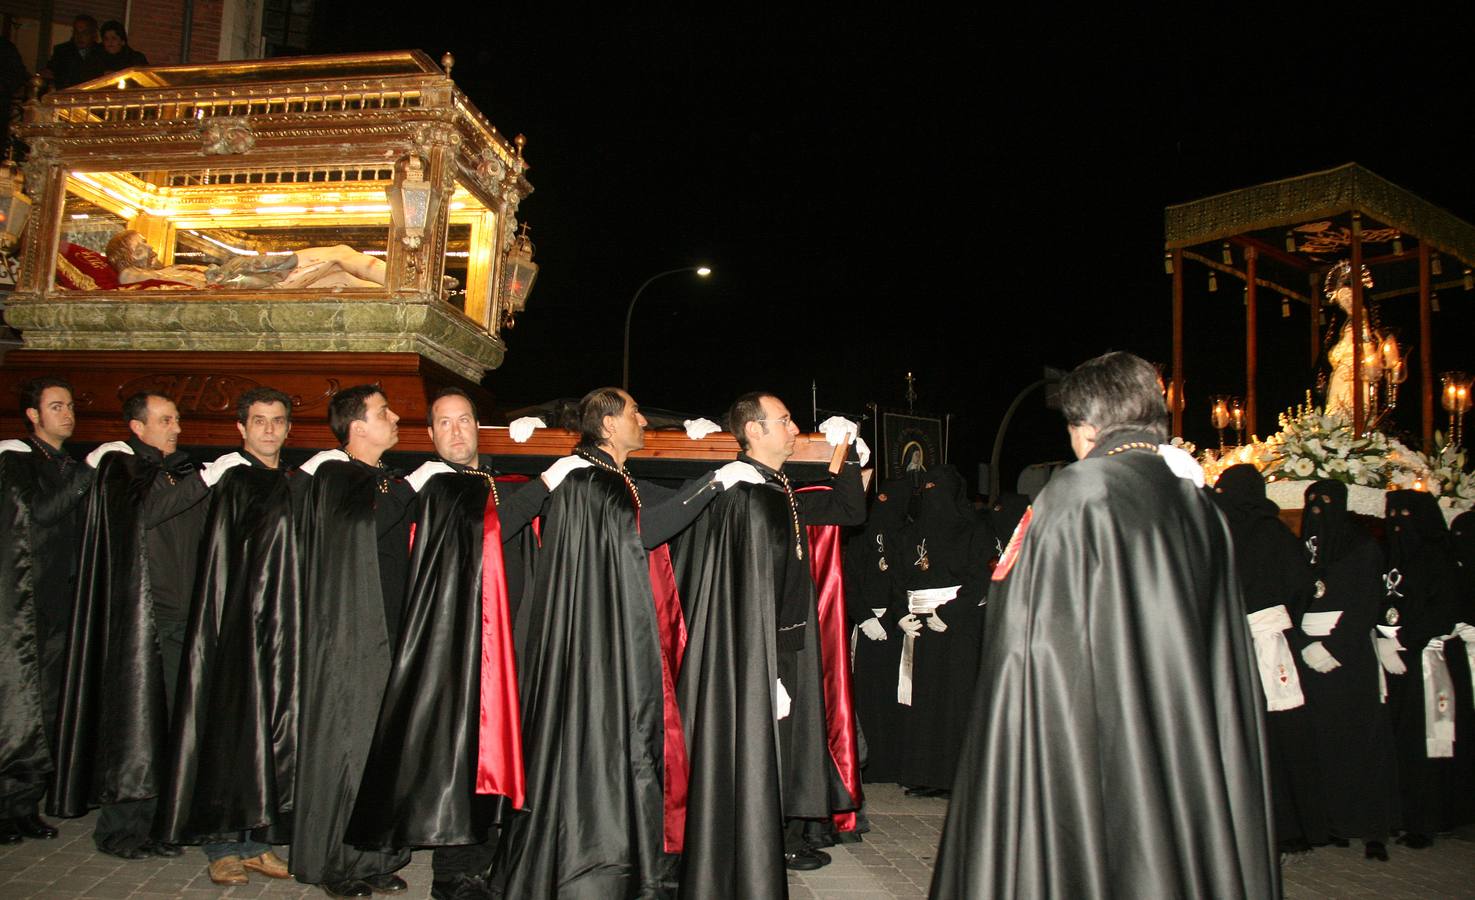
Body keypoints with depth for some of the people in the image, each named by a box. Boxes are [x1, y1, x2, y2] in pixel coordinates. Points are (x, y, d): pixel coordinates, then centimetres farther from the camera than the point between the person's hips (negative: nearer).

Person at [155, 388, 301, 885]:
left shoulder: (300, 485, 12)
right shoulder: (229, 483, -2)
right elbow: (216, 571, -5)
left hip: (284, 628, 5)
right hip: (238, 624, -4)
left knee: (272, 728, 7)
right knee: (233, 728, -1)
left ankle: (256, 839, 17)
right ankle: (222, 844, 11)